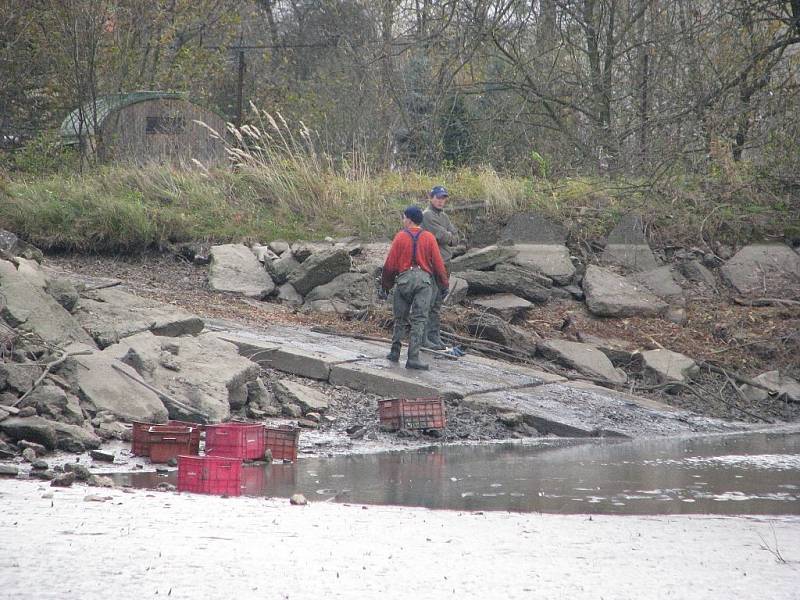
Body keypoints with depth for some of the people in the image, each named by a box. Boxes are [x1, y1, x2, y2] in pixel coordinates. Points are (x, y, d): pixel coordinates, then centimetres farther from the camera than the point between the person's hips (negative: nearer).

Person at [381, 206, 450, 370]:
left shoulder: (400, 236, -2)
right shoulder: (429, 237, 1)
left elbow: (390, 264, -1)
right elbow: (438, 263, 1)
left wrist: (386, 284, 12)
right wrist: (444, 283, 13)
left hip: (404, 279, 0)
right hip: (424, 279, 0)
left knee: (400, 319, 15)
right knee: (419, 320, -2)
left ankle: (395, 352, 18)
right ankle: (413, 358, -8)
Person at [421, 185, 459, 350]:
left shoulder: (444, 217, 18)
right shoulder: (428, 215, -9)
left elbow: (455, 238, 11)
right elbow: (443, 236, -15)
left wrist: (447, 237, -7)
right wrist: (449, 236, 4)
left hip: (444, 263, 9)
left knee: (437, 304, 12)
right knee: (428, 301, -8)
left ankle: (435, 336, 16)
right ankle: (424, 338, -7)